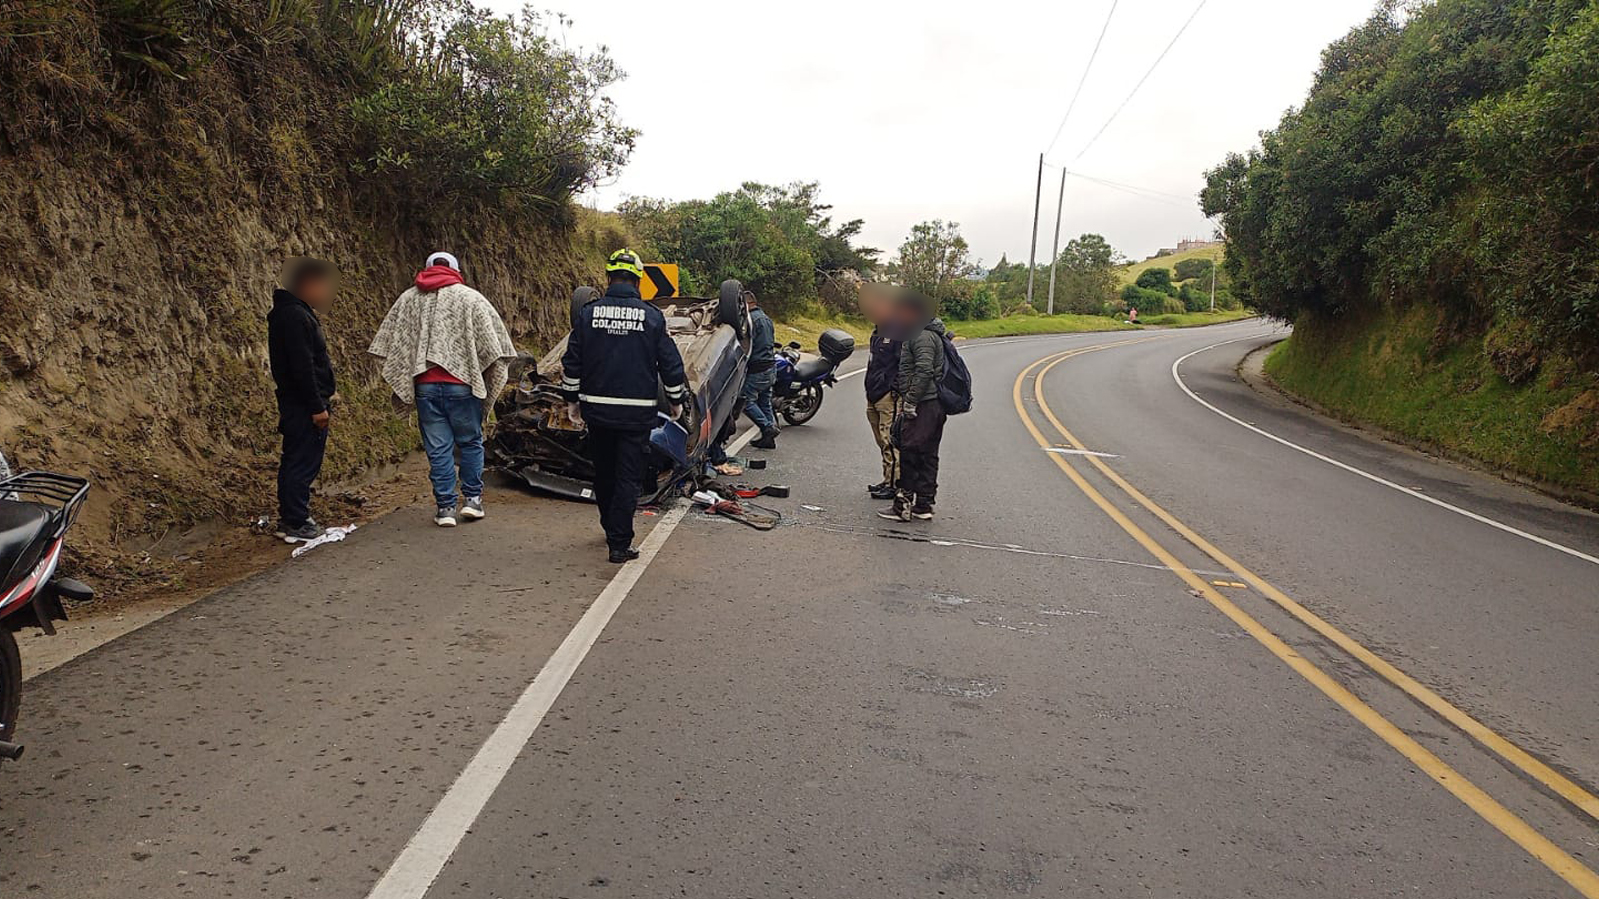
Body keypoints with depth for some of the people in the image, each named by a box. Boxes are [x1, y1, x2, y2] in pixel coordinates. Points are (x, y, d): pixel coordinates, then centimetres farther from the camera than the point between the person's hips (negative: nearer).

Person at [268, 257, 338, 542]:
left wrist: (322, 402, 21)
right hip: (304, 405, -11)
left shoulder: (292, 313, 17)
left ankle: (290, 518, 24)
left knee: (294, 462, 16)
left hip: (294, 404, 11)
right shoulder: (296, 317, -17)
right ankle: (296, 523, 0)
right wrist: (317, 407, -21)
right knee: (303, 463, -5)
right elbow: (302, 367, -22)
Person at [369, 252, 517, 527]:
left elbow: (391, 345, 11)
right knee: (471, 442, 14)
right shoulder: (470, 298, 1)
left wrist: (400, 386, 18)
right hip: (461, 383, -2)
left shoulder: (408, 299, 10)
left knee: (438, 448, 6)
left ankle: (445, 507, 10)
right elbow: (493, 345, -1)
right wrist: (490, 387, 8)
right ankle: (472, 498, 16)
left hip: (425, 385, 2)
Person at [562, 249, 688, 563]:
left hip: (596, 409, 2)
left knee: (603, 473, 18)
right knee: (628, 476, 1)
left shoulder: (588, 313, 0)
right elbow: (671, 363, 0)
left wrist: (572, 399, 16)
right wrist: (676, 400, 13)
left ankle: (611, 529, 35)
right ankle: (619, 544, -2)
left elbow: (572, 363, 4)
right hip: (637, 412, -2)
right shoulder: (652, 316, -4)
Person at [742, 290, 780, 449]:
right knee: (765, 402, 12)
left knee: (747, 401, -7)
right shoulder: (767, 318, 18)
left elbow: (747, 345, -17)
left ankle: (767, 427, -17)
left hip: (756, 369, -10)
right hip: (770, 367, 10)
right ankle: (769, 438, 12)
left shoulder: (751, 319, -13)